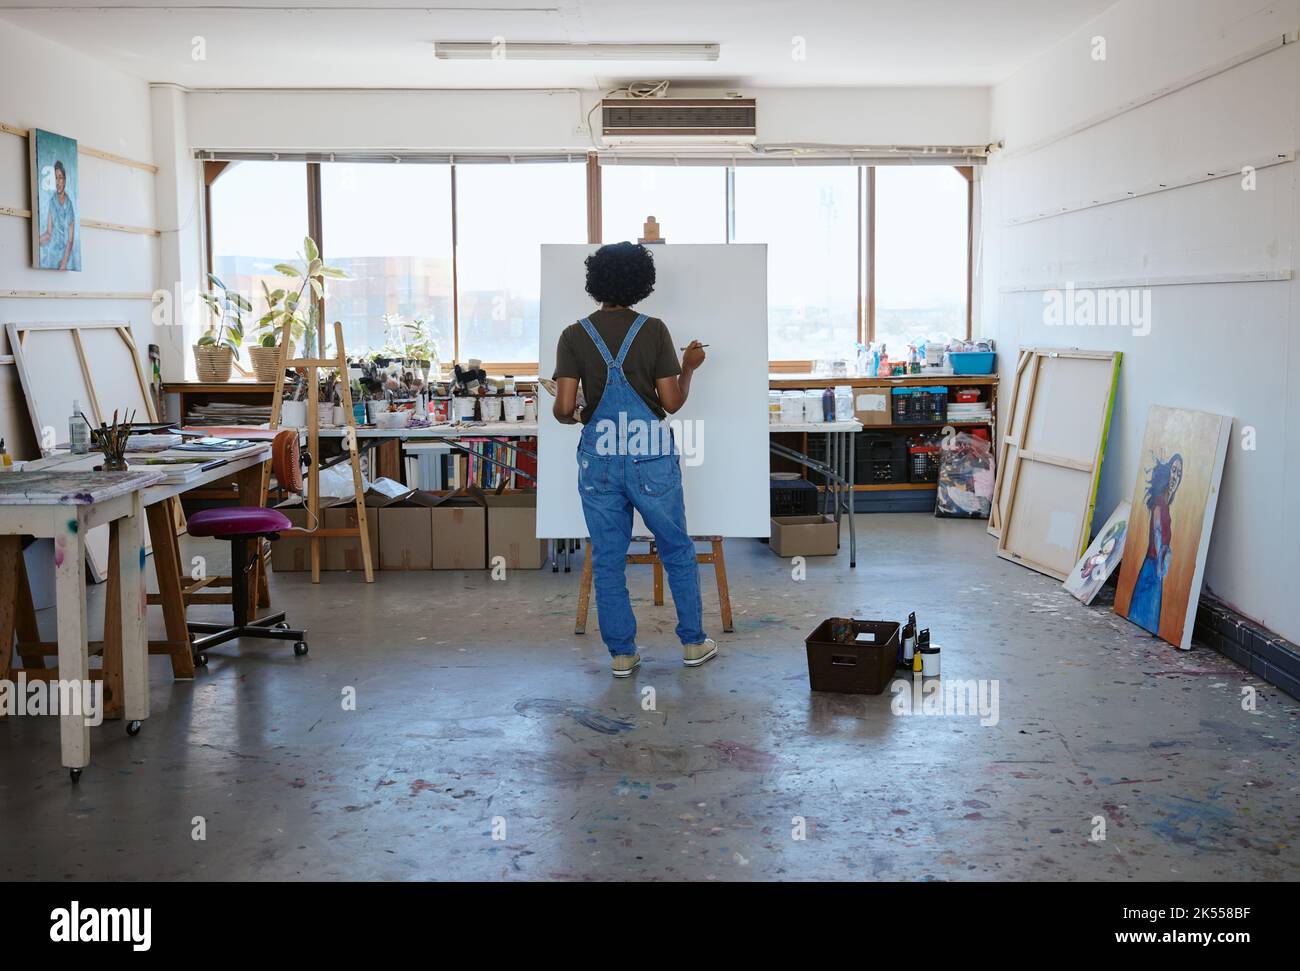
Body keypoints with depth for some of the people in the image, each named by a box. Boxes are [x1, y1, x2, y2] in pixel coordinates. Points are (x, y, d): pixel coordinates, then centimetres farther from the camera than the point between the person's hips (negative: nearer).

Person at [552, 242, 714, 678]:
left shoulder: (574, 335, -3)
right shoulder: (654, 330, -5)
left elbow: (564, 407, -10)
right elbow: (672, 402, -4)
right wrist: (689, 366, 13)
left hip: (599, 461, 1)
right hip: (652, 460, -1)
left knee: (607, 559, 10)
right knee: (677, 549, 15)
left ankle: (621, 652, 15)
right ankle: (693, 642, 23)